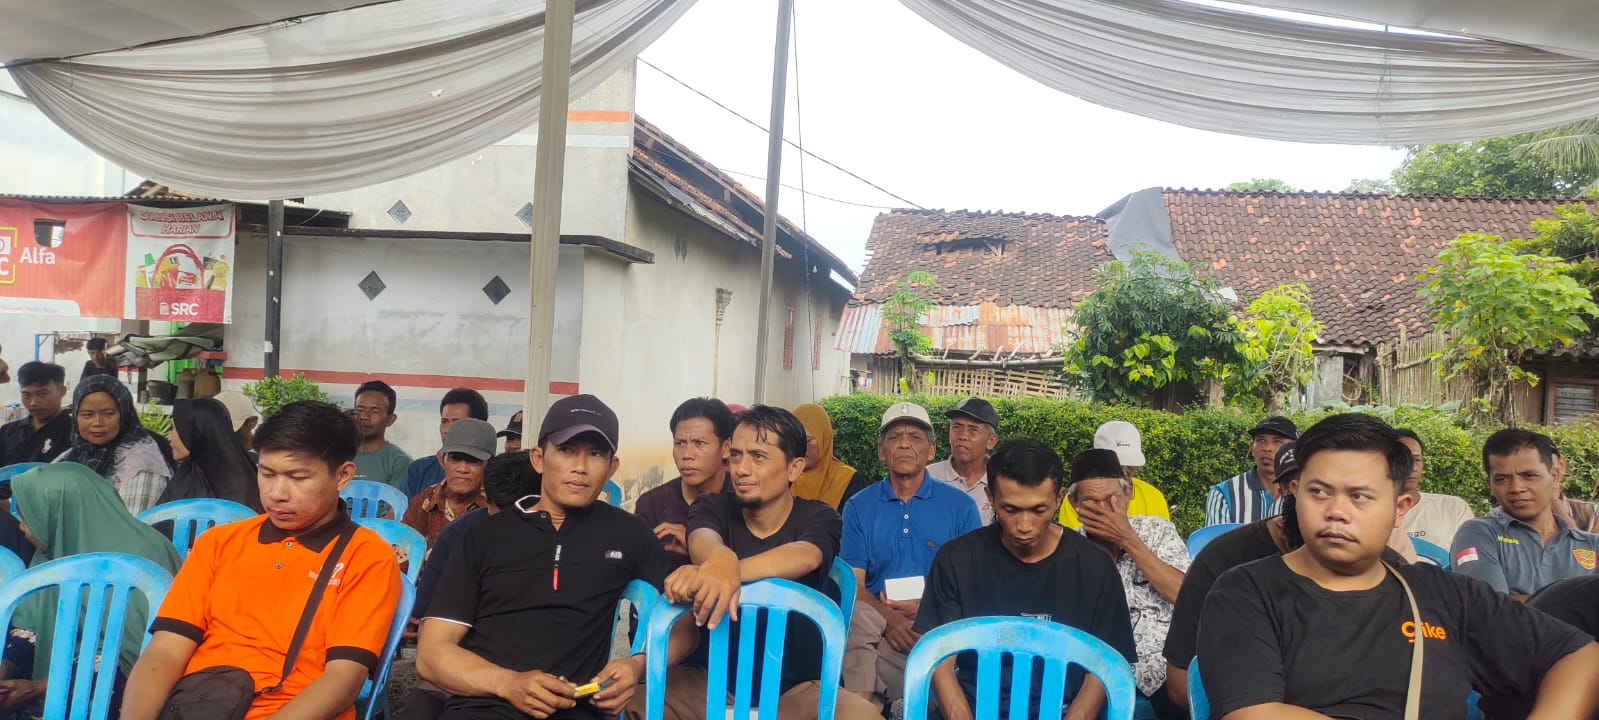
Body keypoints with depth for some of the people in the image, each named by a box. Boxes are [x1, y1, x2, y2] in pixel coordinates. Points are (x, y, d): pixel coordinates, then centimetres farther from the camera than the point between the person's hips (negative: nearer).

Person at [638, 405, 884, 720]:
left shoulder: (818, 518, -2)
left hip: (796, 688, -1)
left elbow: (804, 556, -26)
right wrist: (721, 559, -49)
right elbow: (702, 541, -22)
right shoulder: (713, 508, 2)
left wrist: (719, 571, -44)